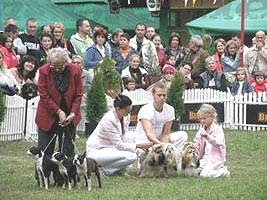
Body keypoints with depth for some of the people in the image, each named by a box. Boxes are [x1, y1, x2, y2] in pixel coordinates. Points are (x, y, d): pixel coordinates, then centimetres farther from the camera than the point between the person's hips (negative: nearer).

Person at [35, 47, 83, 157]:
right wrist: (59, 111, -16)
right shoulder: (44, 71, -11)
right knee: (44, 152, 0)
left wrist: (72, 114, -12)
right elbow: (44, 95, -10)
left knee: (67, 152, 1)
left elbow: (79, 95, -1)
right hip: (48, 116, -1)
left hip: (69, 116, 1)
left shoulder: (75, 71, -8)